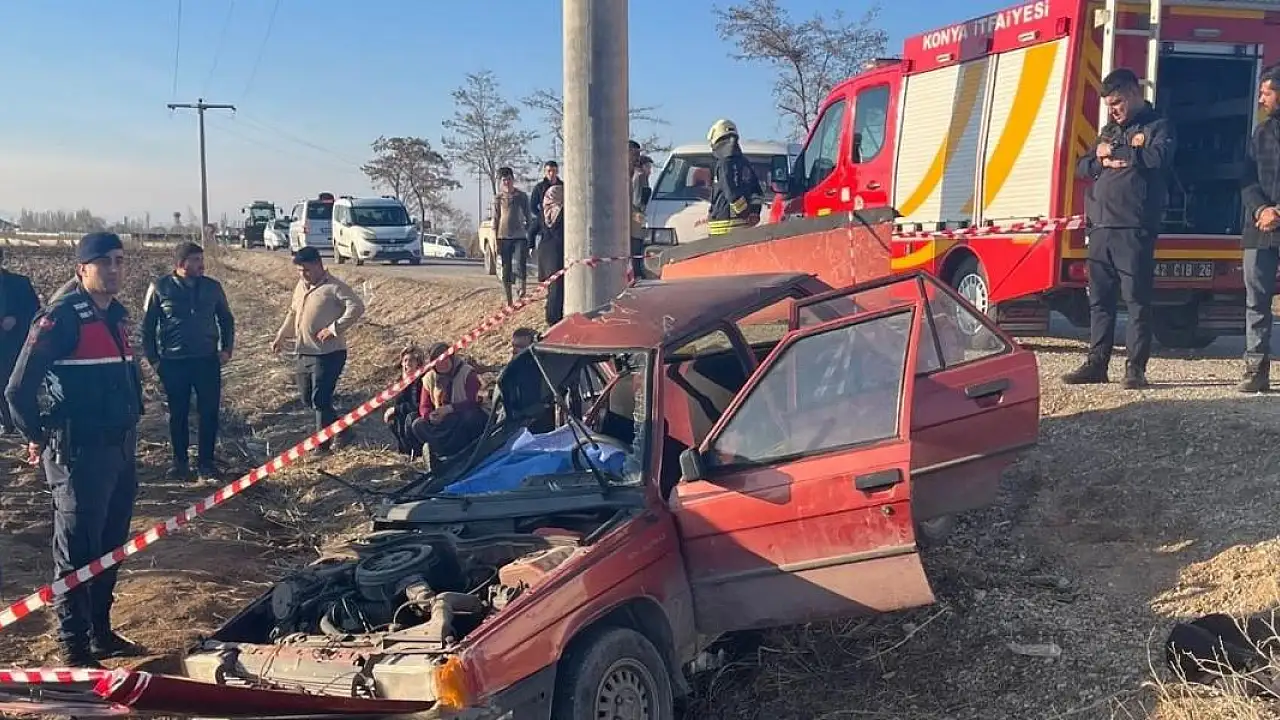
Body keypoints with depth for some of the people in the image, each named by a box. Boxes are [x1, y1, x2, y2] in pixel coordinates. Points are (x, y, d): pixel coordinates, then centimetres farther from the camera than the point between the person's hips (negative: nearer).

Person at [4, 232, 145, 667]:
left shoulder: (117, 315, 11)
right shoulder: (61, 317, -14)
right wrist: (38, 436, -3)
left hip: (122, 449, 8)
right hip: (79, 453, -8)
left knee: (109, 548, 16)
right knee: (77, 554, 0)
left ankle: (101, 634, 29)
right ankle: (74, 649, 9)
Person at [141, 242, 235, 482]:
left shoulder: (212, 287, 2)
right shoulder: (160, 288, -4)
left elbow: (226, 319, 13)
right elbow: (148, 326, 2)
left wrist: (226, 348, 4)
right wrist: (153, 359, -1)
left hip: (207, 360, 1)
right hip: (174, 362, -1)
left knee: (209, 413, 0)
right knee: (178, 414, 9)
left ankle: (205, 463, 11)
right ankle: (180, 461, 23)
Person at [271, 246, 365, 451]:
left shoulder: (334, 287, -13)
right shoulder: (301, 285, 13)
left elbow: (357, 306, -24)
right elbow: (293, 312, 27)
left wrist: (334, 329, -25)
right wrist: (281, 336, 21)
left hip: (328, 354, -9)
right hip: (304, 353, 9)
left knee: (320, 400, -7)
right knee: (308, 399, 15)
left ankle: (323, 445, 3)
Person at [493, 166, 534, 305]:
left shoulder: (522, 196, 6)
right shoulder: (498, 198, 6)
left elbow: (528, 217, 10)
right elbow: (495, 219, 6)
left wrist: (531, 235, 5)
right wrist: (495, 240, 0)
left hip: (519, 236, -1)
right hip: (503, 237, 1)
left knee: (520, 264, -19)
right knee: (506, 269, 3)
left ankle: (522, 287, 5)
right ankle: (509, 301, 10)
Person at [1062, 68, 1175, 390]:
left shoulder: (1158, 126, 4)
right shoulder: (1109, 131, 24)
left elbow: (1158, 157, -15)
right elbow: (1082, 168, 19)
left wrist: (1113, 152, -5)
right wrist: (1102, 161, -3)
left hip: (1133, 229, -6)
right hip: (1100, 228, 6)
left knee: (1136, 299, -5)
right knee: (1099, 299, 7)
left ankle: (1136, 368, -3)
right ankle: (1096, 363, 12)